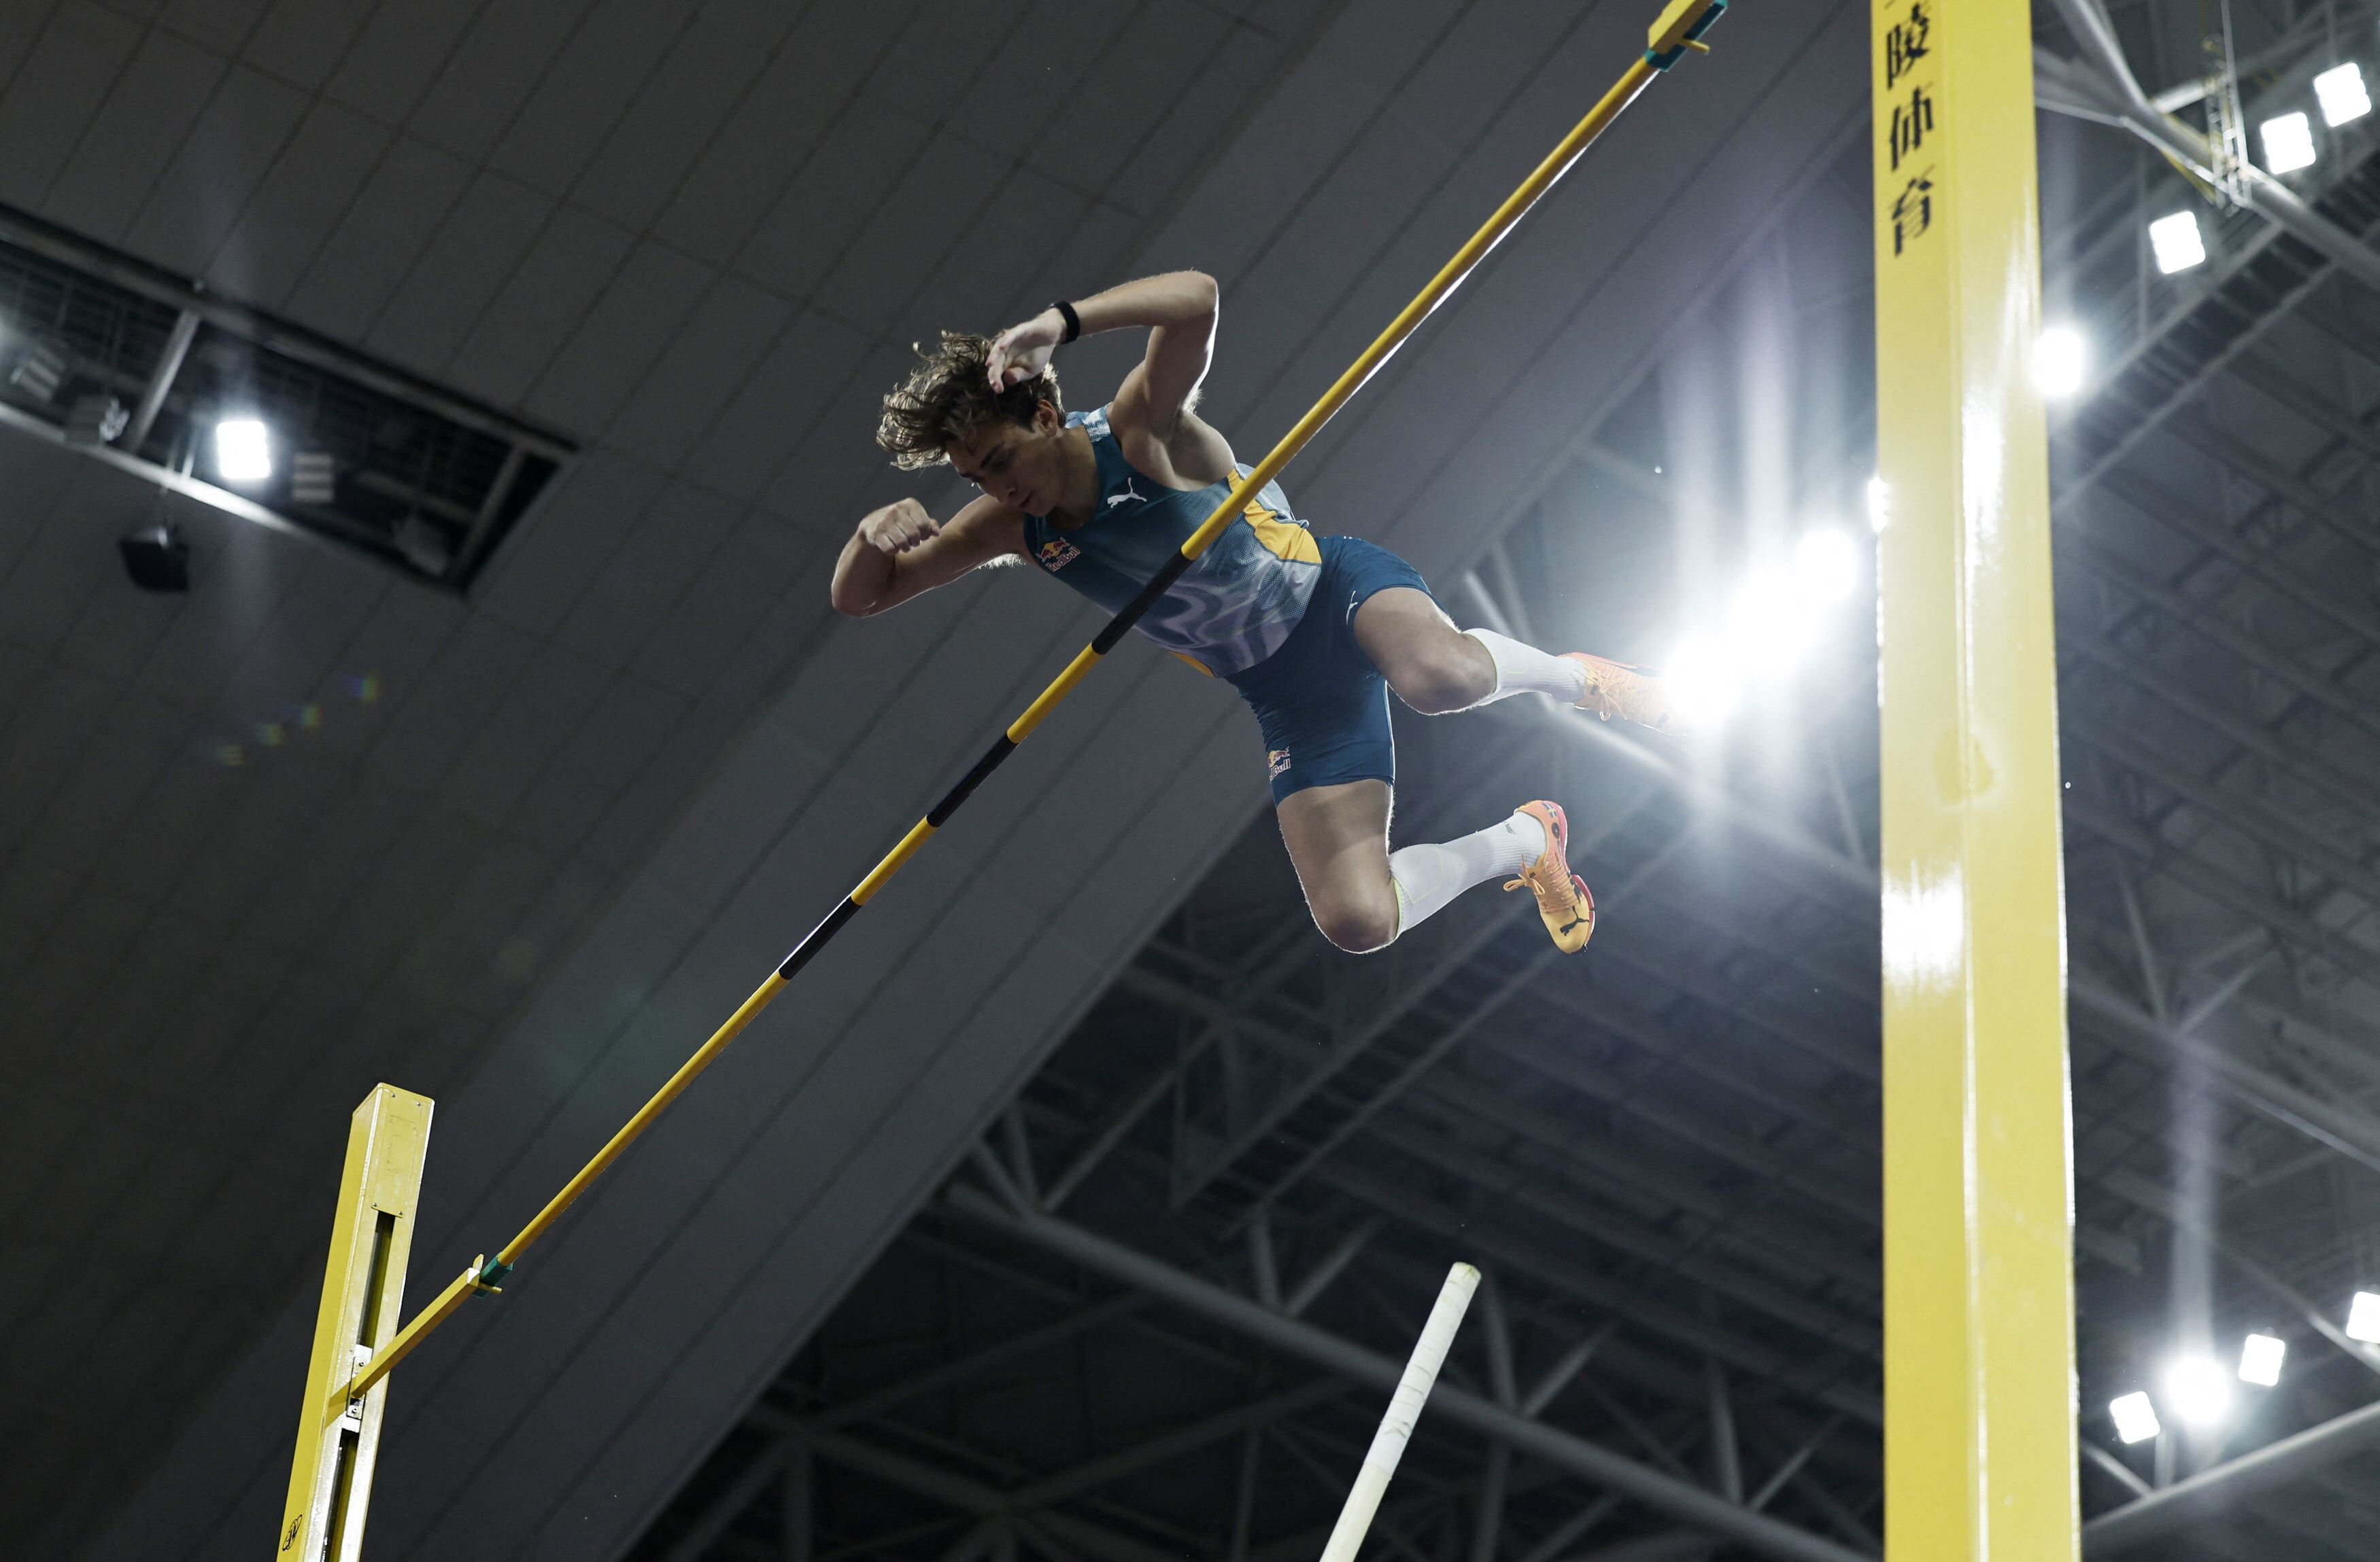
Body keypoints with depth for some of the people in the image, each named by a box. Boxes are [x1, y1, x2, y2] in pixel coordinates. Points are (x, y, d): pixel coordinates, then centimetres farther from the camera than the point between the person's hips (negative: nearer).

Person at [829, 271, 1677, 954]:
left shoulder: (1142, 432, -24)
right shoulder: (1011, 529, -6)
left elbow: (1195, 298, -45)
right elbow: (858, 597, 0)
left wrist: (1061, 320, -56)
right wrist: (875, 534, -23)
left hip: (1337, 588, -6)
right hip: (1289, 696, 6)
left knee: (1442, 676, -45)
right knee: (1356, 921, -11)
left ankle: (1569, 675, -8)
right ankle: (1524, 842, 18)